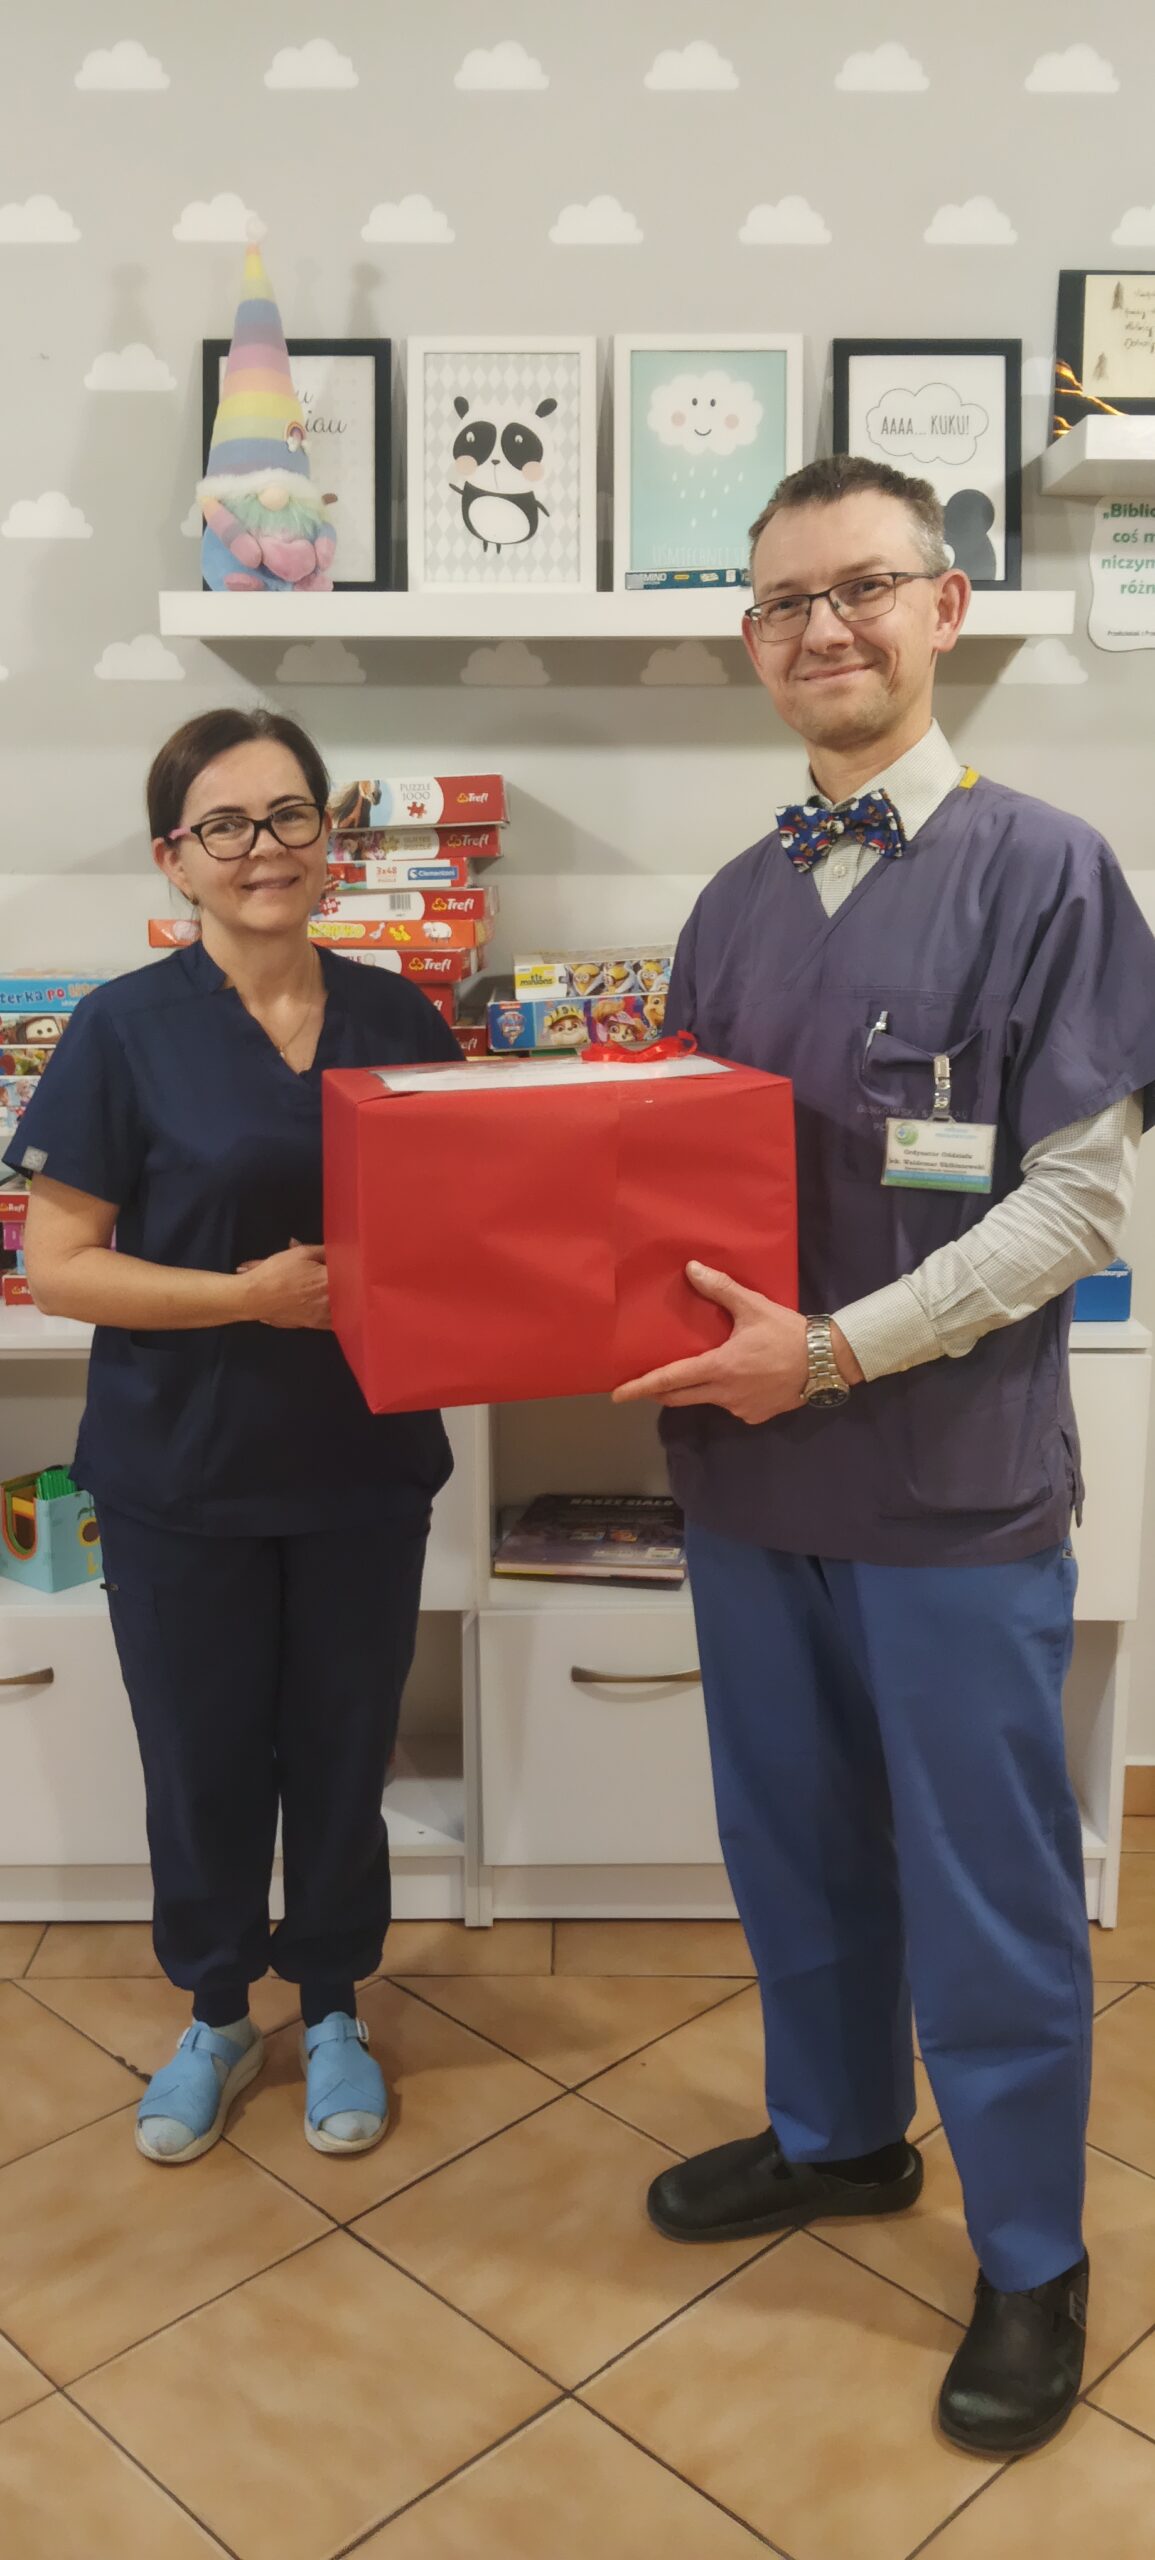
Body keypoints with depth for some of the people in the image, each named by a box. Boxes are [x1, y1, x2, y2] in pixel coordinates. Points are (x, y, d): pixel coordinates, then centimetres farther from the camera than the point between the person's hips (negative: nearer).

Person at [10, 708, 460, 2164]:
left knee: (341, 1747, 14)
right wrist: (245, 1294, -20)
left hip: (363, 1461, 2)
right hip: (182, 1474, -2)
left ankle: (333, 2009, 38)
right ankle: (216, 2015, 37)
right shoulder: (126, 1030, -8)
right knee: (201, 1756, 12)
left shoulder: (396, 1019, 1)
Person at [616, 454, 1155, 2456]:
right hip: (749, 1465, 6)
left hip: (954, 1480, -5)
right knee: (795, 1839, 20)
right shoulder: (734, 903, 10)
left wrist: (840, 1347, -20)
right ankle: (836, 2133, 45)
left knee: (986, 1888, 9)